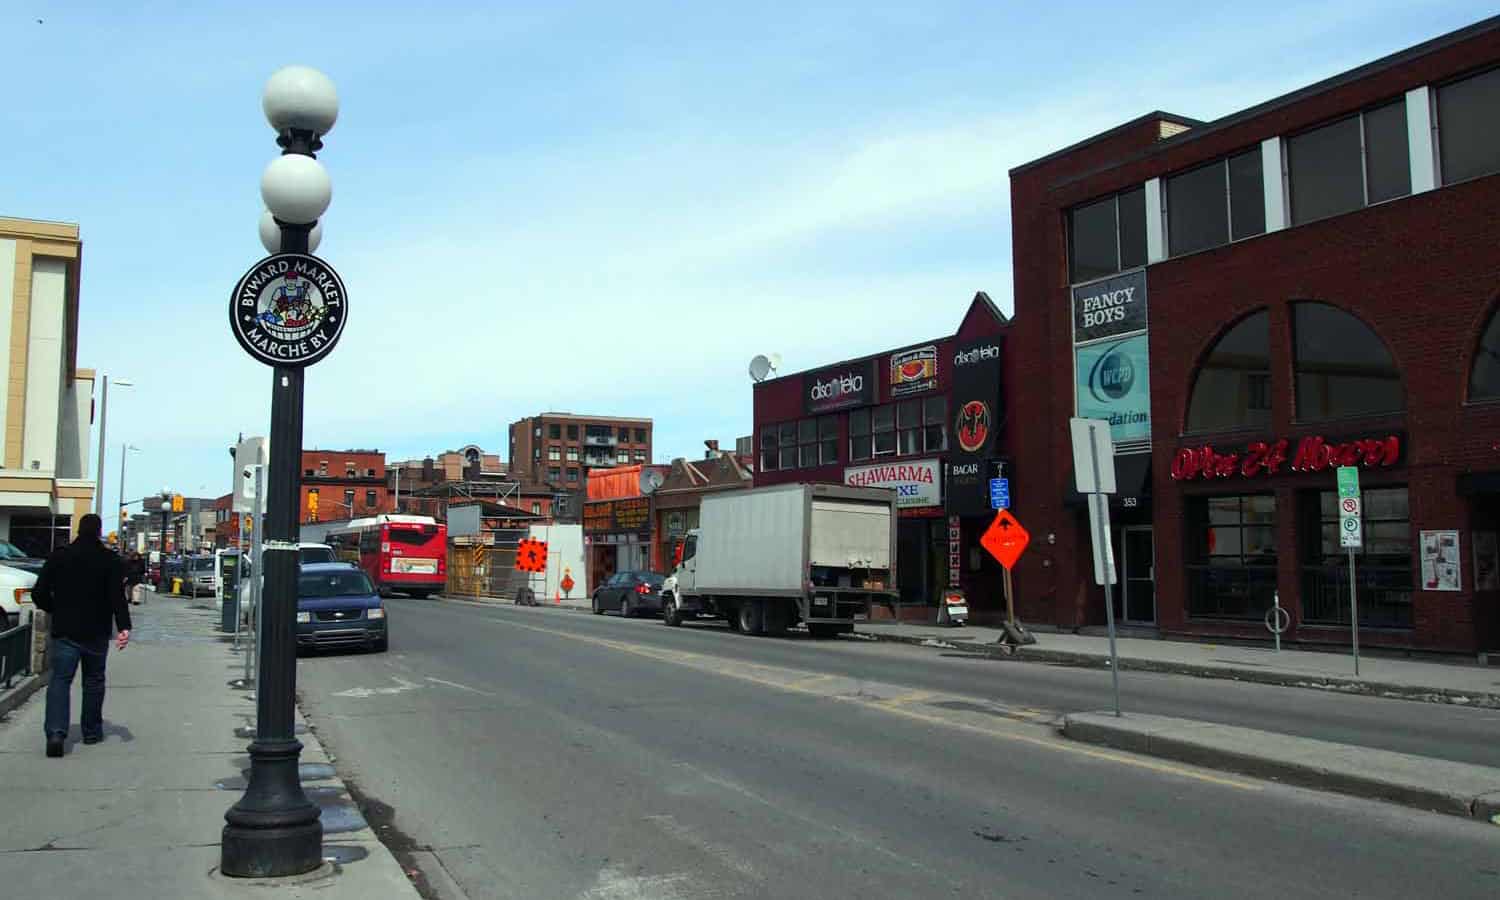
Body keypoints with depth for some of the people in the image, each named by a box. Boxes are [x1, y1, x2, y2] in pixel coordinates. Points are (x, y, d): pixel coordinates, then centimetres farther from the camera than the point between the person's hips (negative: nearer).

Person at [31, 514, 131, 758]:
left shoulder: (59, 556, 1)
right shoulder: (110, 559, -5)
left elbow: (39, 593, 2)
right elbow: (118, 597, -13)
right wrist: (124, 627, -17)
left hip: (64, 630, 1)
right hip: (96, 633, 0)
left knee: (60, 680, -1)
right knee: (94, 681, 14)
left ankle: (56, 732, -18)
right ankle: (92, 731, 20)